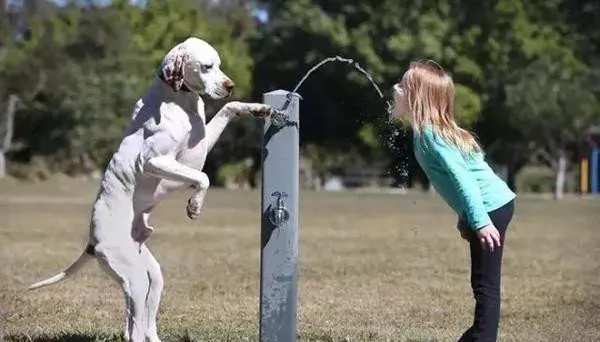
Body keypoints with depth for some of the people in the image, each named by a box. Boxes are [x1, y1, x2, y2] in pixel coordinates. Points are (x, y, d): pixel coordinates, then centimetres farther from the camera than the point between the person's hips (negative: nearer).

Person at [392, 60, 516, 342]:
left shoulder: (430, 133, -16)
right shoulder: (427, 131, 12)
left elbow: (462, 177, -25)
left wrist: (479, 221, -29)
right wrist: (465, 219, 21)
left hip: (491, 209, -10)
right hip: (493, 206, 10)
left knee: (485, 285, -9)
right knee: (482, 284, 18)